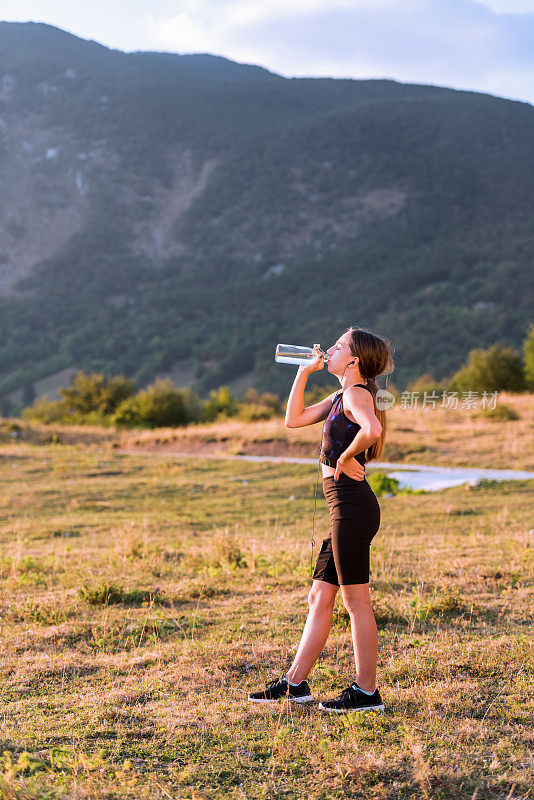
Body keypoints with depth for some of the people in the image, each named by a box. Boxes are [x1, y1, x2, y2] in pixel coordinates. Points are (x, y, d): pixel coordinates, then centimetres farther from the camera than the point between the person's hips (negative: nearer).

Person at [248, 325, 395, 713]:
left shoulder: (356, 393, -11)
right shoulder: (340, 397, 17)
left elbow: (372, 429, -33)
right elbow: (294, 419, 23)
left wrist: (345, 457, -17)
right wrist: (304, 372, 18)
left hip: (353, 507, -10)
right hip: (345, 510, 10)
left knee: (356, 600, -2)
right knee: (320, 598, 13)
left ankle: (367, 691, 6)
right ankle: (295, 683, 21)